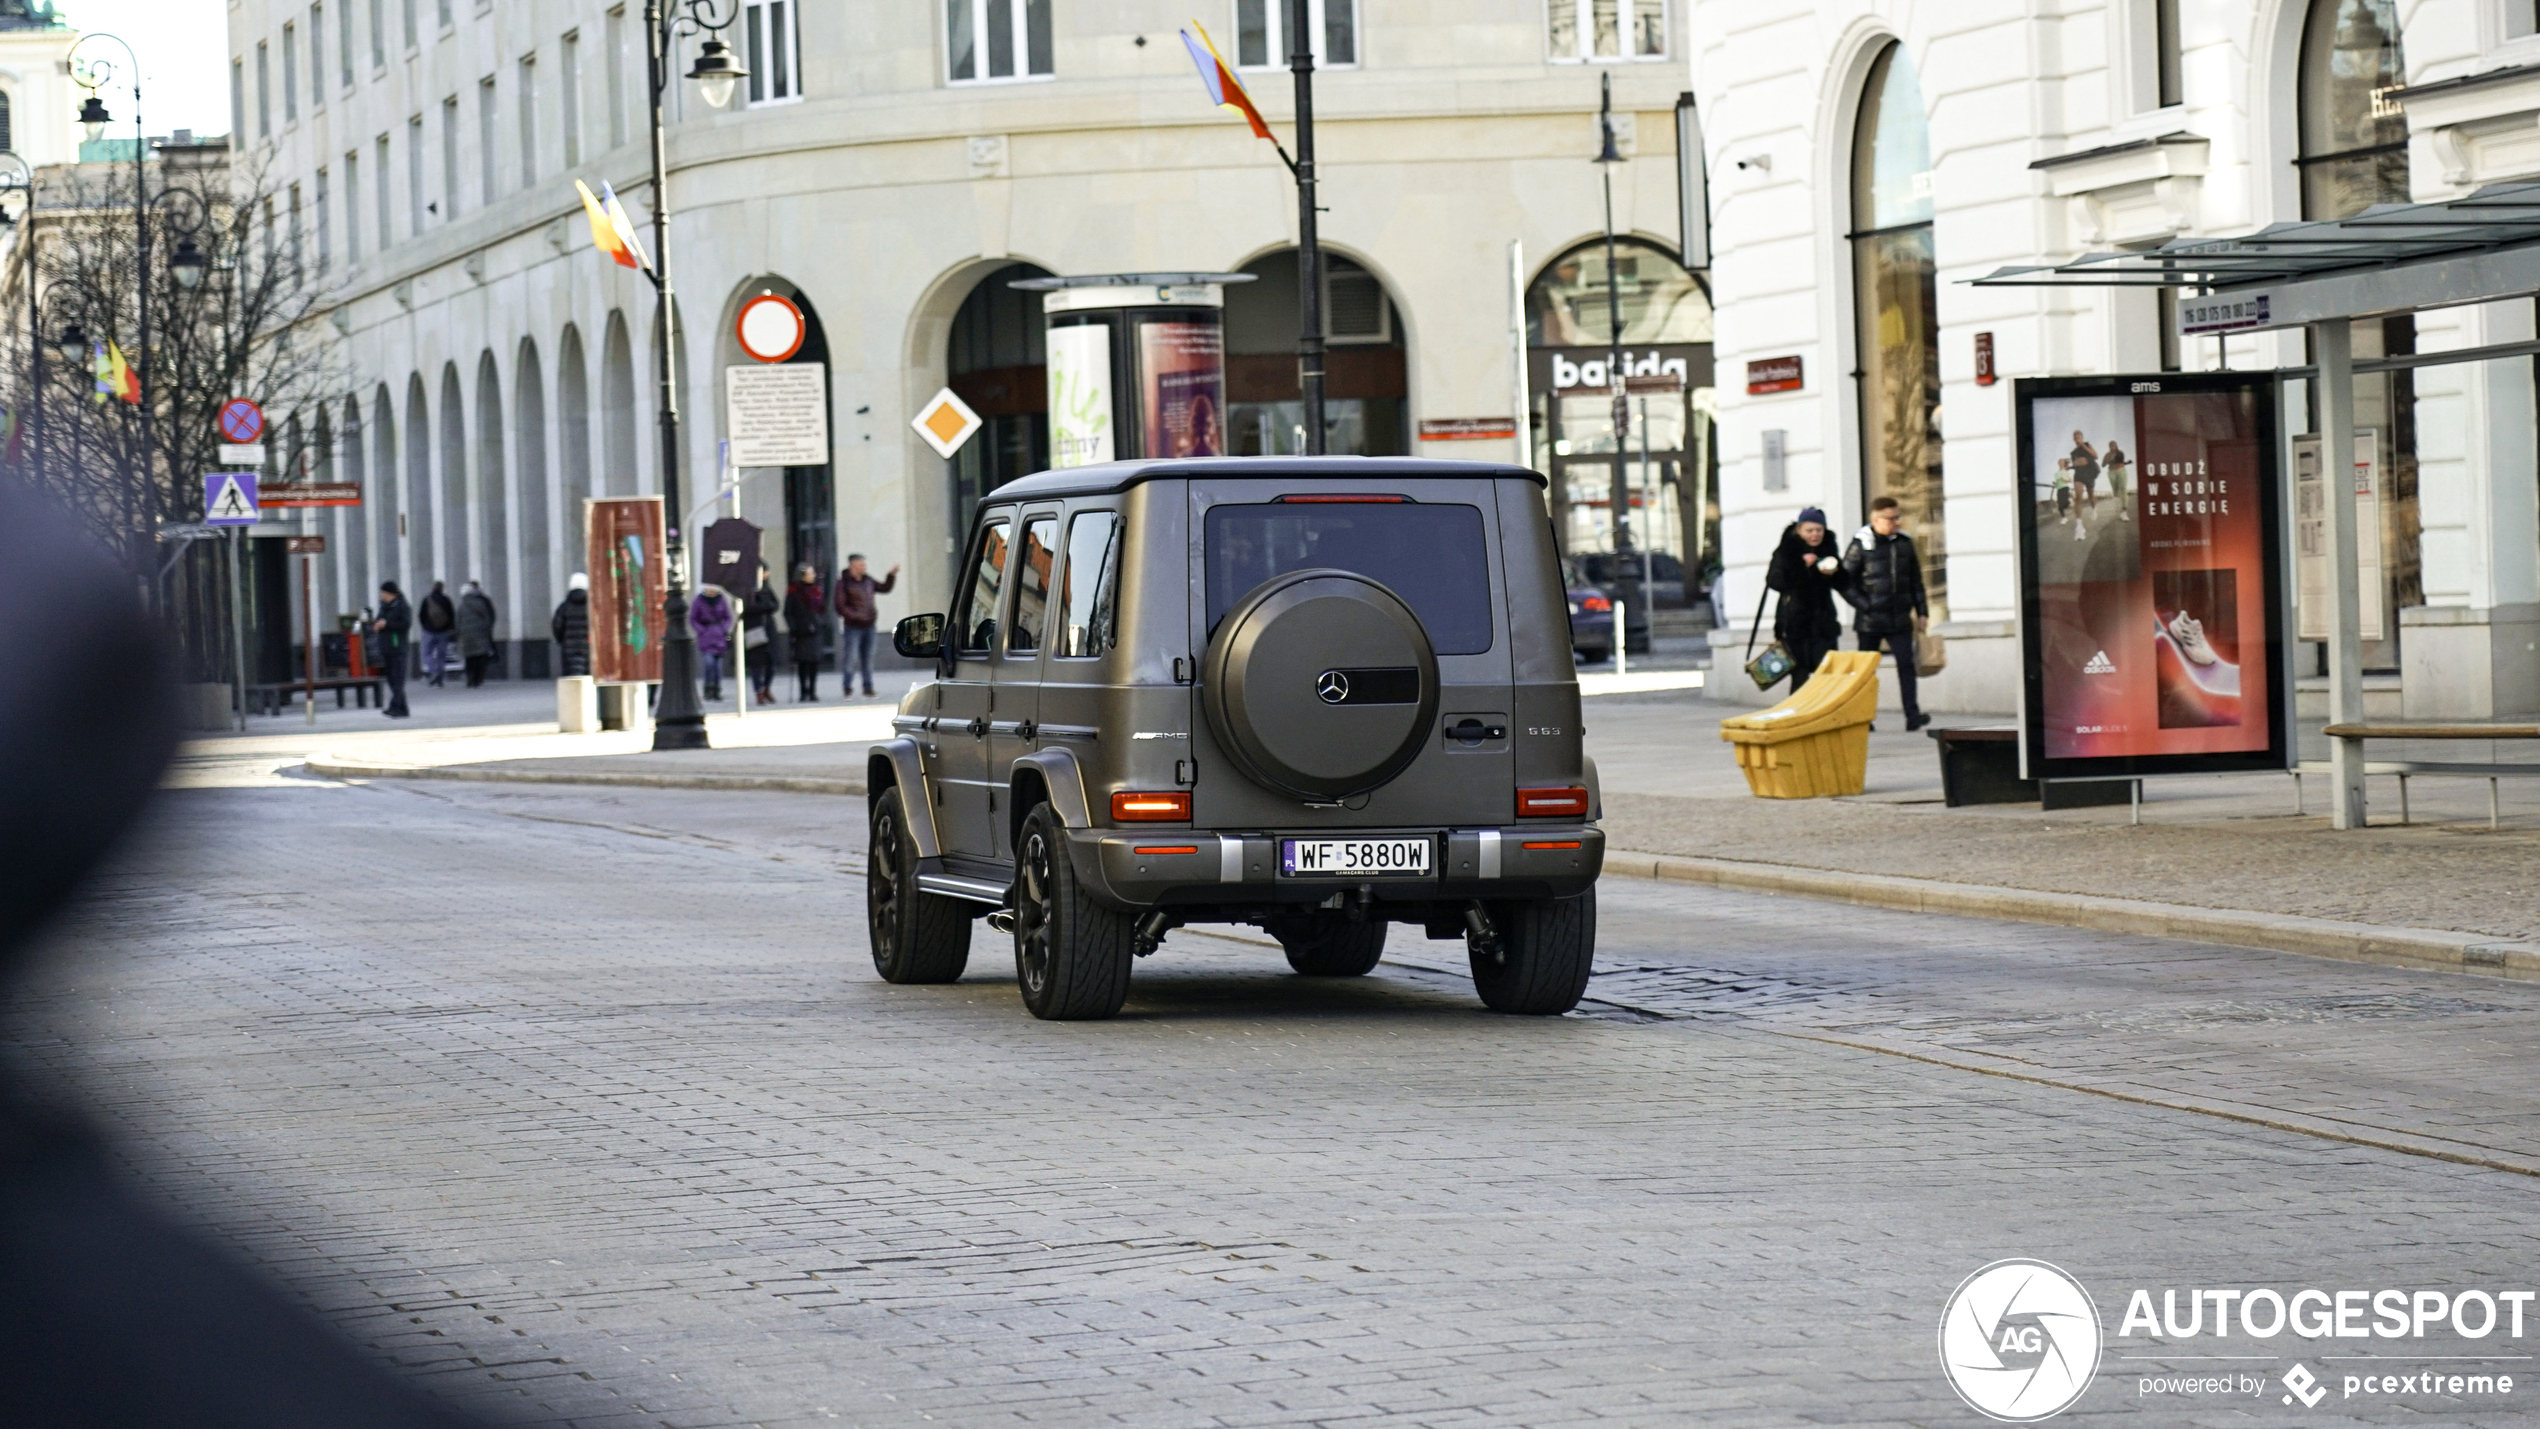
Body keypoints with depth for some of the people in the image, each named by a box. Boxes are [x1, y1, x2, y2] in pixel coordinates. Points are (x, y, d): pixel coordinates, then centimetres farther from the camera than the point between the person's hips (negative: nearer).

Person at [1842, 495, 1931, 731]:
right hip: (1870, 620, -3)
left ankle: (1912, 714, -8)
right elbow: (1845, 582, -7)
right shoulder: (1861, 545, -6)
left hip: (1899, 619, 3)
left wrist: (1921, 611, 13)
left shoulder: (1905, 543, 8)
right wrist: (1864, 605, -14)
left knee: (1906, 663, -6)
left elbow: (1915, 580, 16)